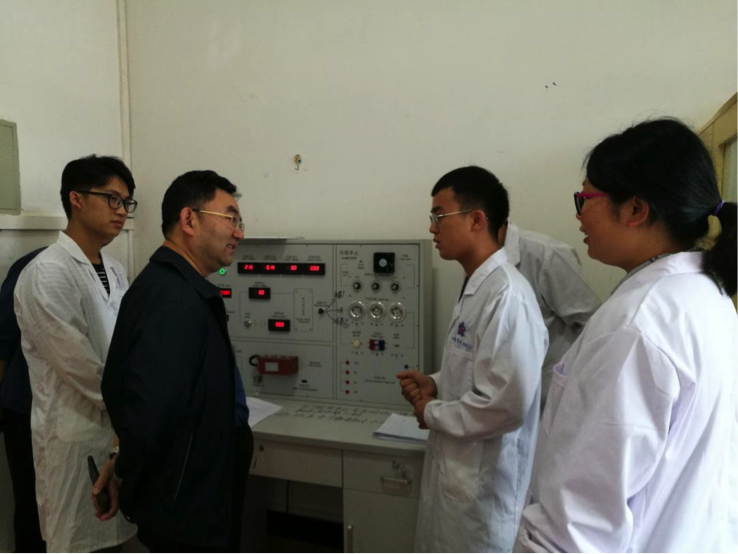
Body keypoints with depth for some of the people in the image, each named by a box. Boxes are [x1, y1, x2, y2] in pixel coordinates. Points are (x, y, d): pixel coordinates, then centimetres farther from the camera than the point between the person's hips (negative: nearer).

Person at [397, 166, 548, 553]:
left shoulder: (507, 295, -25)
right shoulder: (476, 288, 6)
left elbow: (506, 404, -28)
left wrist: (432, 413, -14)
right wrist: (435, 385, -1)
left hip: (483, 481, -9)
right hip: (454, 468, 9)